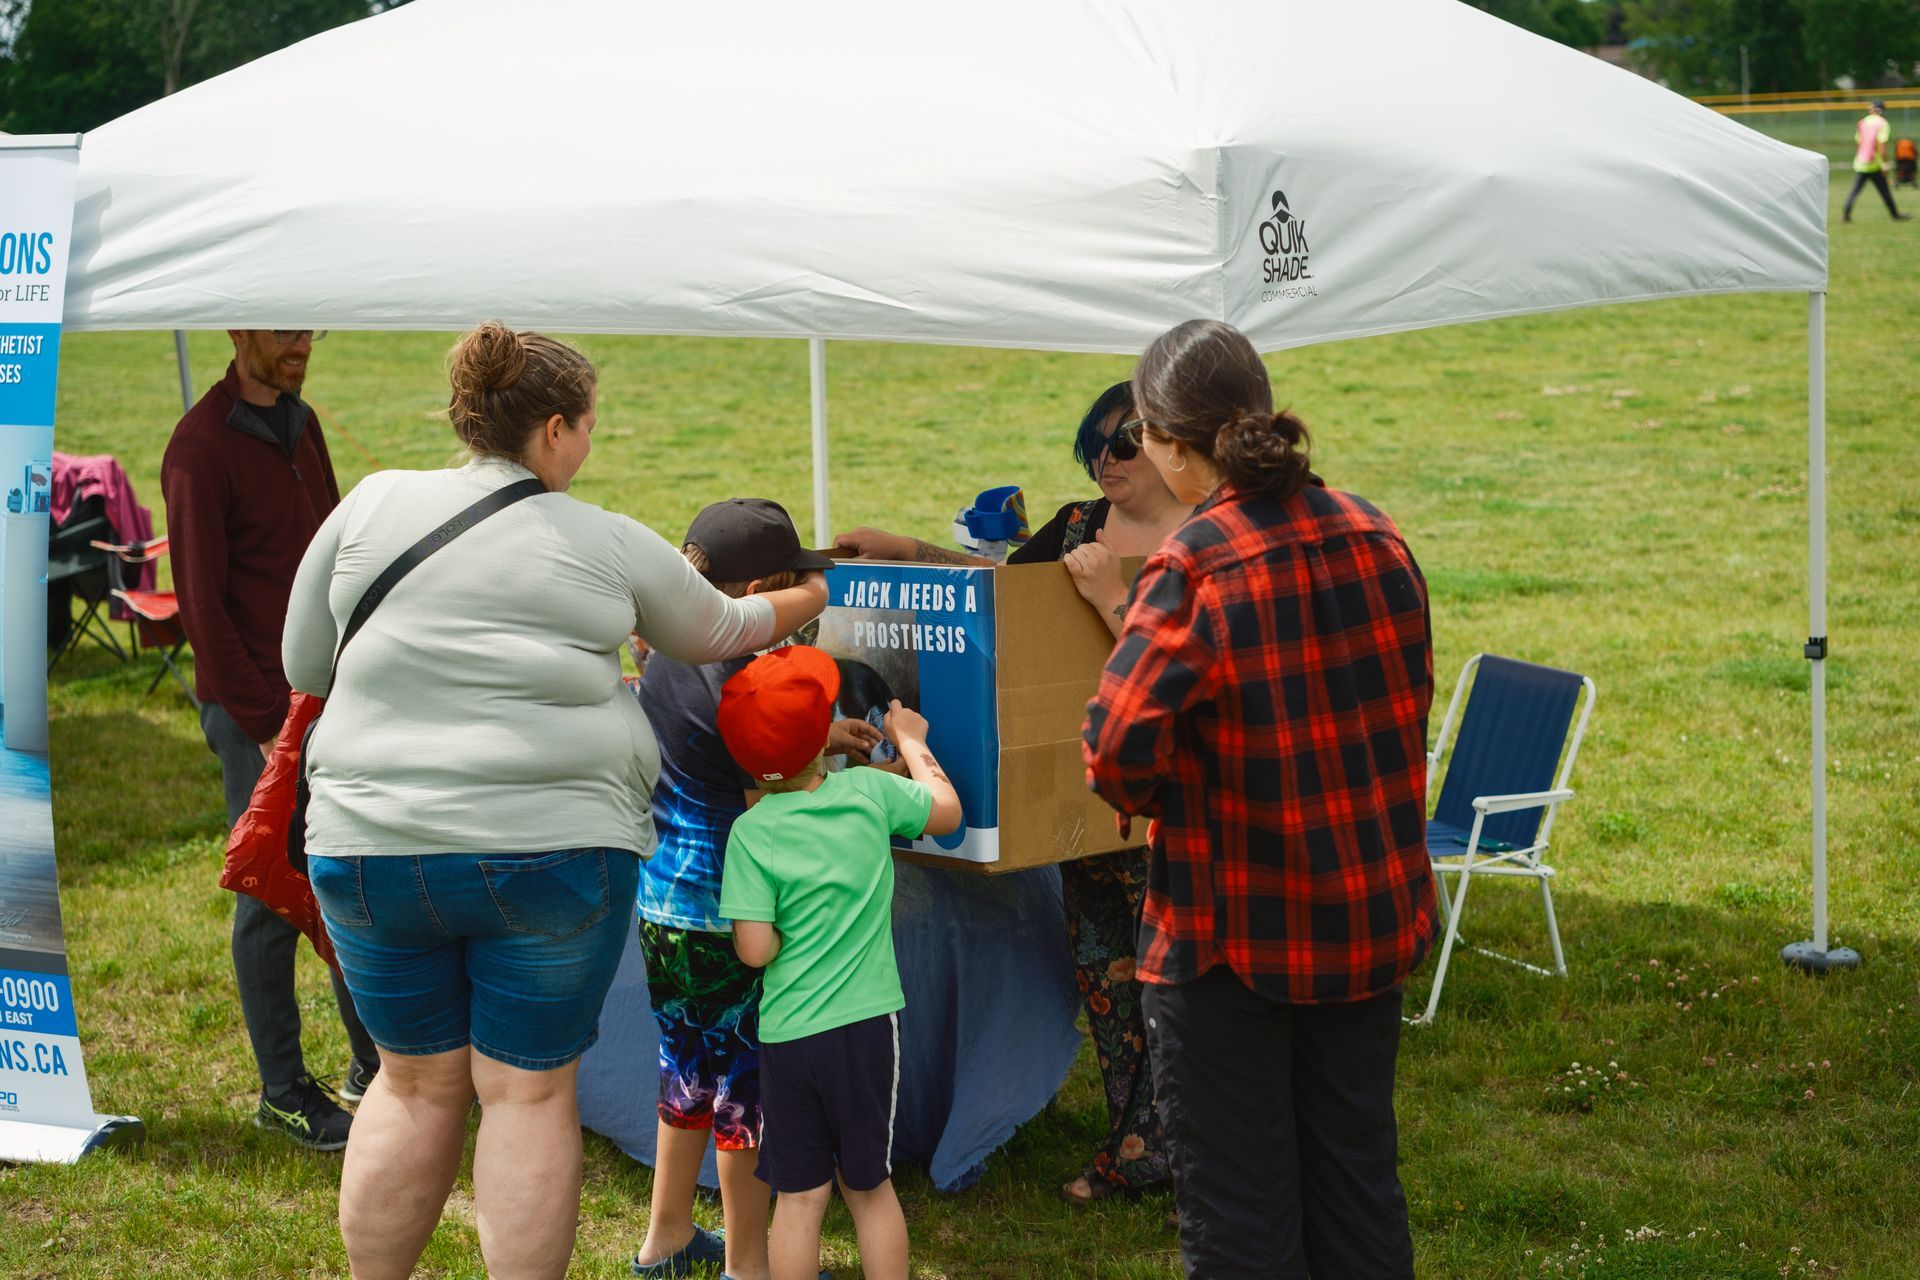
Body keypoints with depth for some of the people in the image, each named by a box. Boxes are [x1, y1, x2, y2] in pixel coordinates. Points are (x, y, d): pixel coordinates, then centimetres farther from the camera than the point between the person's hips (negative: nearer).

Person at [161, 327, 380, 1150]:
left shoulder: (302, 425, 11)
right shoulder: (202, 448, -14)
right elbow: (202, 606, -15)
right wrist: (266, 725, -16)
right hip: (254, 709, -7)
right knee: (274, 896, 1)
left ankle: (371, 1066, 25)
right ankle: (283, 1092, 13)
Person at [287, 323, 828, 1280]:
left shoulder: (370, 507, 3)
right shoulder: (609, 546, 0)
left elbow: (304, 667, 10)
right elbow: (715, 633, 18)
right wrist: (810, 599, 37)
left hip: (373, 843, 3)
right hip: (550, 845, -2)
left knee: (416, 1082, 17)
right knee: (529, 1092, 7)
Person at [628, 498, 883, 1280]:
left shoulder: (665, 661, 5)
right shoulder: (740, 683, -21)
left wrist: (814, 737, 21)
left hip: (659, 900, 8)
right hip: (722, 914, -8)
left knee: (689, 1067, 21)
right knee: (746, 1079, 5)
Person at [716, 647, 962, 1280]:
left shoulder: (751, 831, -10)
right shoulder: (870, 790, -4)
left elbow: (754, 949, -14)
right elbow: (946, 811, 16)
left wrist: (790, 936, 7)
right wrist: (911, 742, 29)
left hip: (788, 1034, -2)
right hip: (868, 1022, 2)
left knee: (800, 1197, 7)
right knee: (870, 1187, 16)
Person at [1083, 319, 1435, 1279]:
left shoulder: (1192, 566, -20)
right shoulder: (1373, 536, 1)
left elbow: (1120, 750, -28)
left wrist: (1156, 797, -8)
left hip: (1233, 937, -6)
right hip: (1373, 914, 6)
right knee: (1357, 1175, 19)